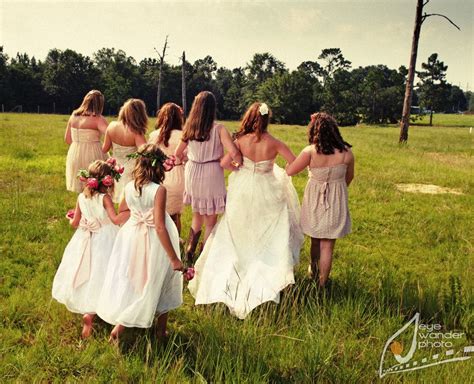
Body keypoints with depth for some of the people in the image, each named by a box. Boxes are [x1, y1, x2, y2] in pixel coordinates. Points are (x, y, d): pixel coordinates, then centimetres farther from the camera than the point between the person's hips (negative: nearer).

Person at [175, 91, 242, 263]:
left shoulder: (189, 128, 0)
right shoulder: (218, 129, -13)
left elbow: (178, 154, 11)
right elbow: (234, 153, -22)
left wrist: (182, 160, 32)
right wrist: (242, 166, -3)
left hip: (192, 175, 4)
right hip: (211, 175, -4)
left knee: (197, 217, 24)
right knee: (210, 221, 9)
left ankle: (190, 249, 17)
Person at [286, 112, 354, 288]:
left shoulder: (311, 151, -19)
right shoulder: (346, 153, -13)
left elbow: (289, 171, -13)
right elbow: (349, 177, 4)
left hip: (314, 201, 1)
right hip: (336, 202, 0)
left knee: (315, 240, 23)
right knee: (327, 246, 8)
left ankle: (313, 271, 42)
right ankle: (322, 283, 18)